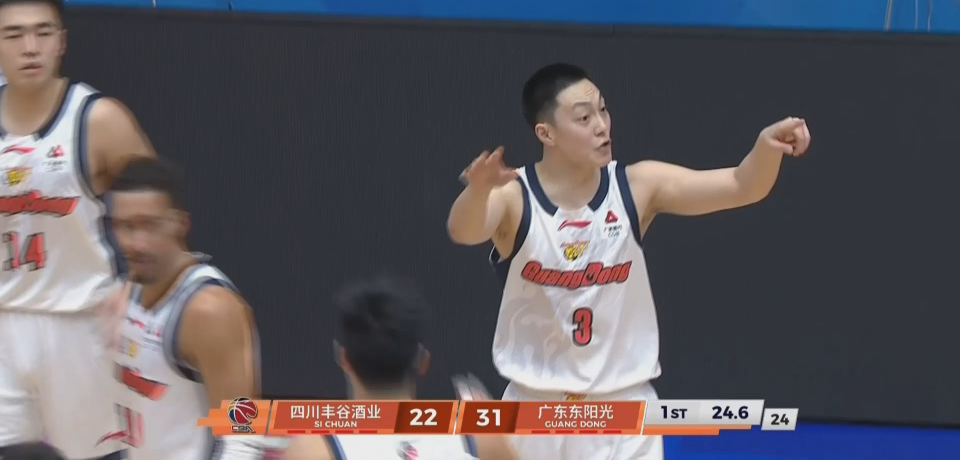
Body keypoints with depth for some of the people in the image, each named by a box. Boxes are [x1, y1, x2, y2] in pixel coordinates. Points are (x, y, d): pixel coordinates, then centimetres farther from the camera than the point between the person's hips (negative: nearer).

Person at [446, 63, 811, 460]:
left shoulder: (638, 187, -7)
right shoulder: (515, 197, -13)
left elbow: (741, 188, -16)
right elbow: (463, 231, -34)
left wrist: (766, 148, -39)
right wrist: (479, 189, -58)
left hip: (623, 408, 1)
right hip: (535, 410, 0)